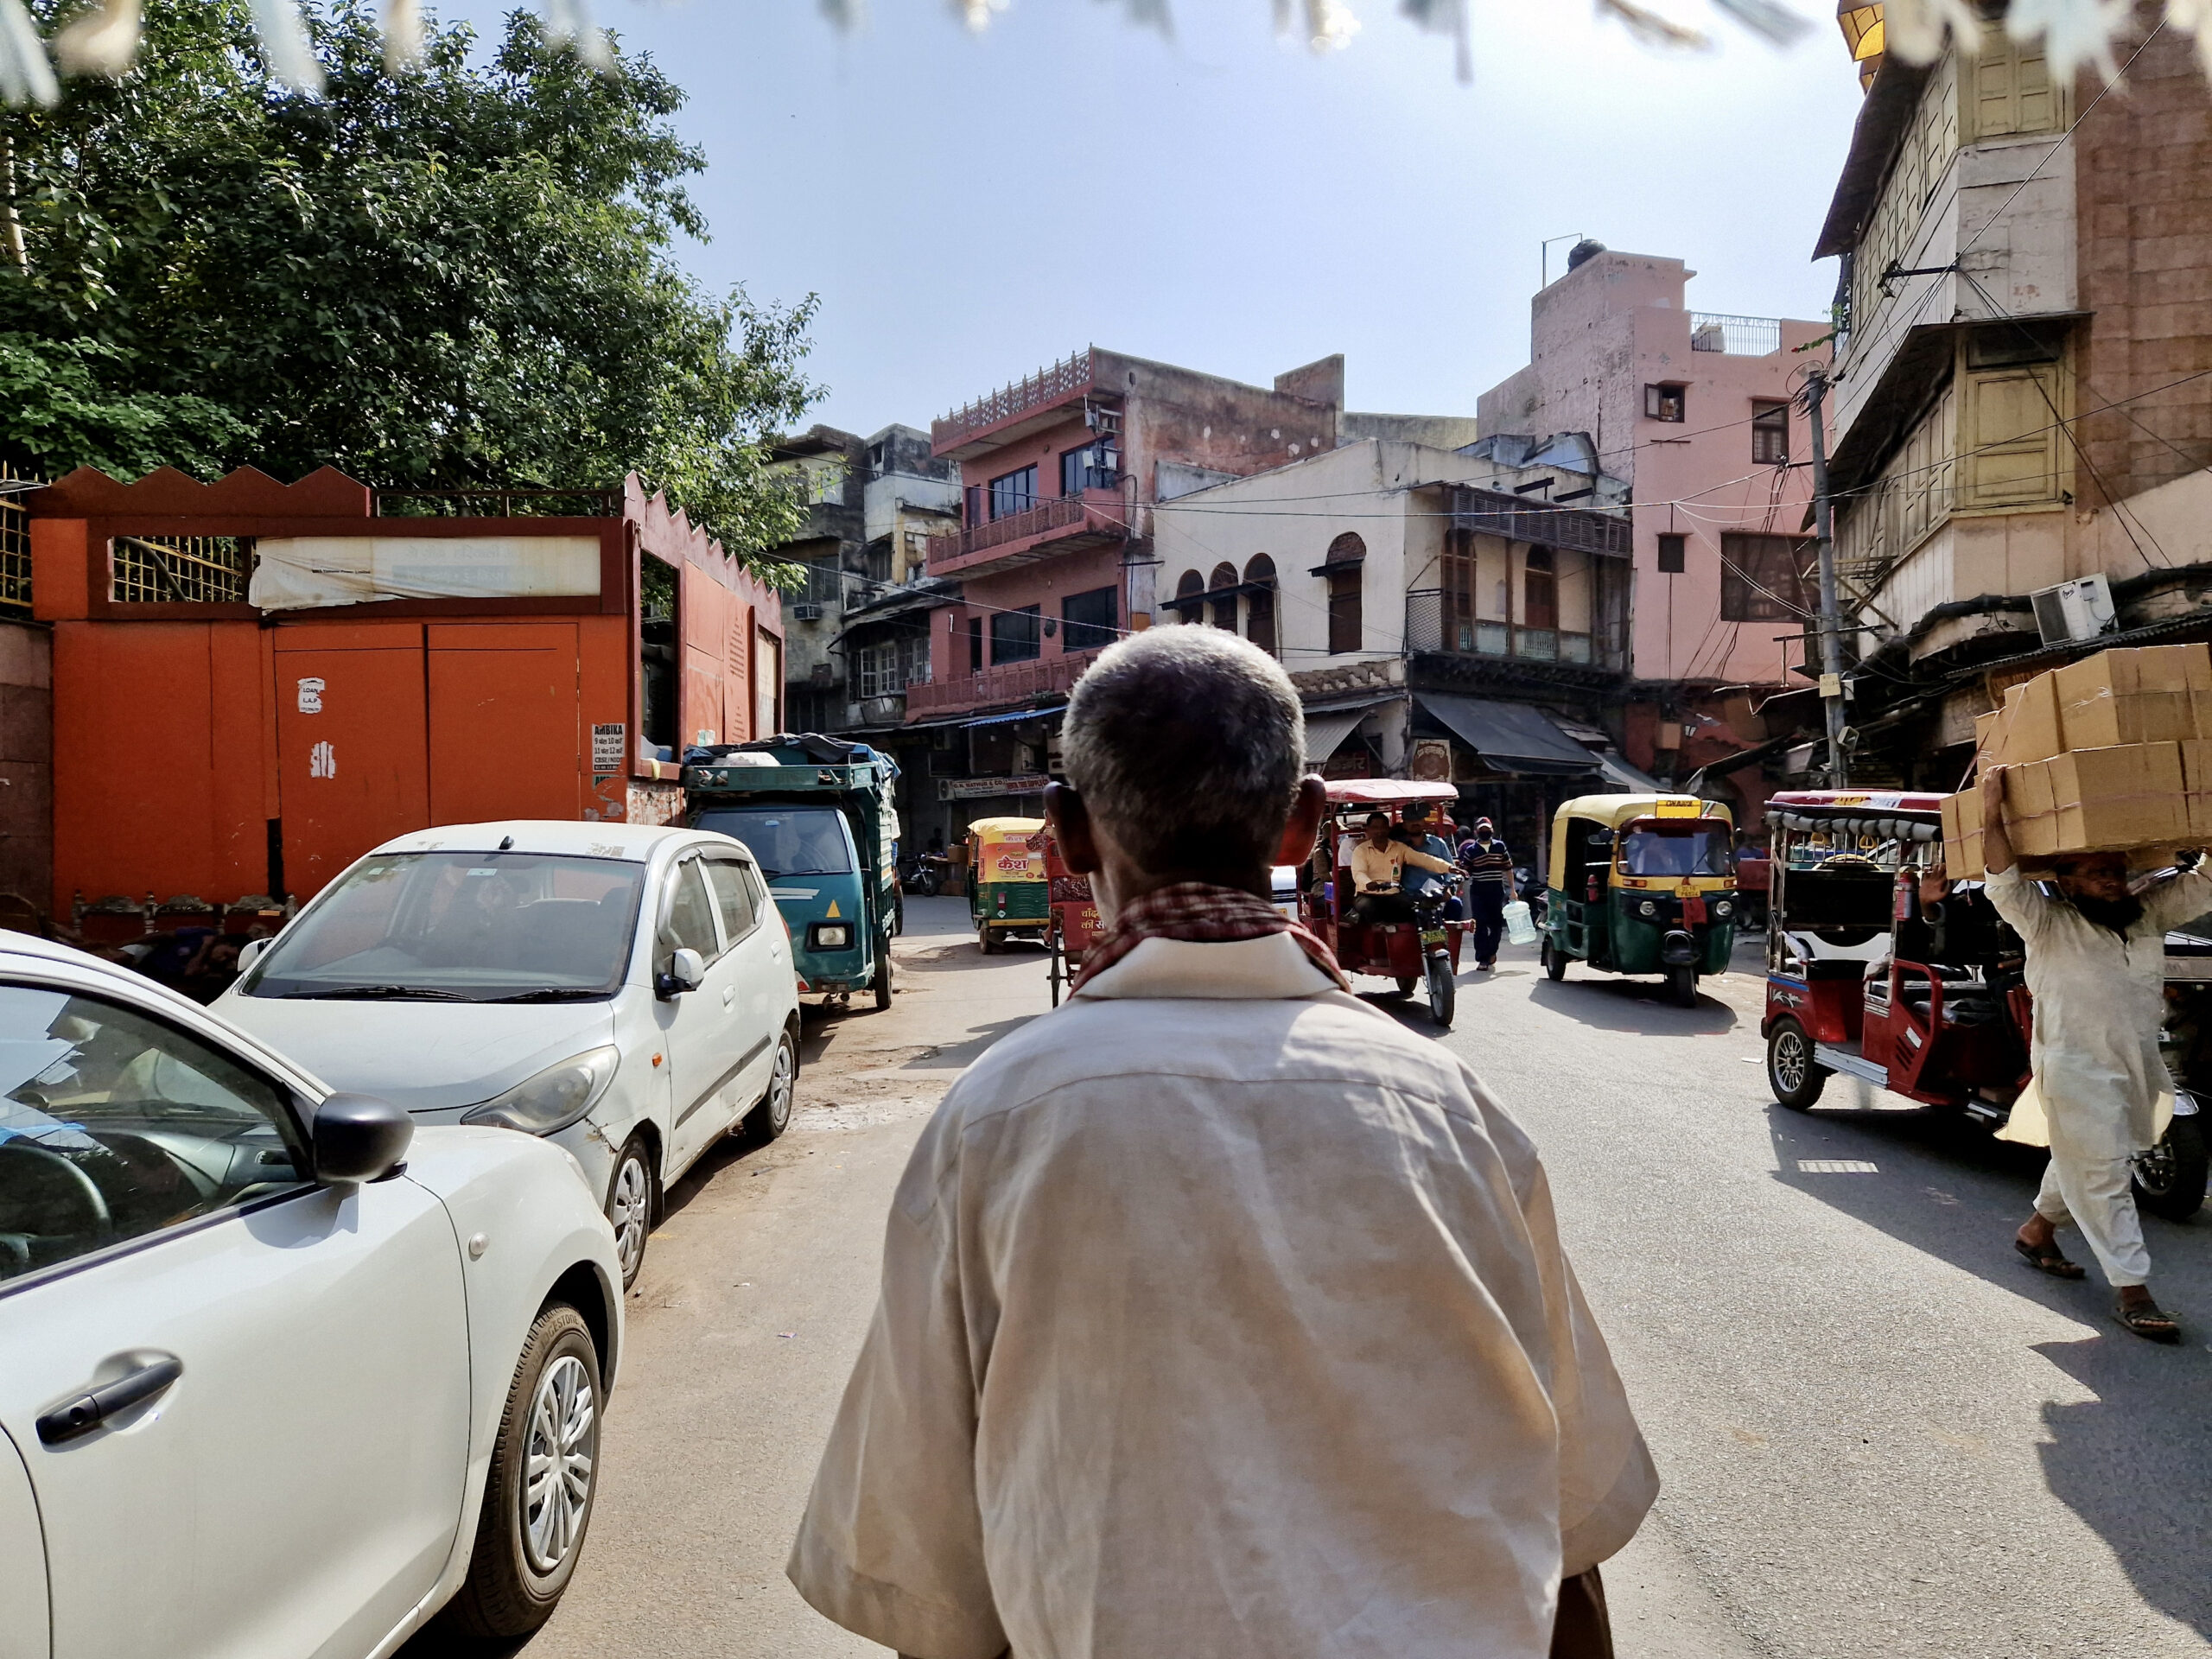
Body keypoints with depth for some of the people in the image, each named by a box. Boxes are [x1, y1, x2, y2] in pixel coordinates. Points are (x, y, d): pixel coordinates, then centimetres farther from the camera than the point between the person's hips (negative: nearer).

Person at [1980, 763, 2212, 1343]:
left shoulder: (2148, 913, 8)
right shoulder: (2049, 924, -10)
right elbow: (2004, 883, -24)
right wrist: (1992, 812, -32)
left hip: (2137, 1065, 7)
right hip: (2076, 1071, -7)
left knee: (2081, 1162, 20)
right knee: (2102, 1177, -4)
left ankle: (2037, 1229, 41)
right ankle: (2132, 1291, -1)